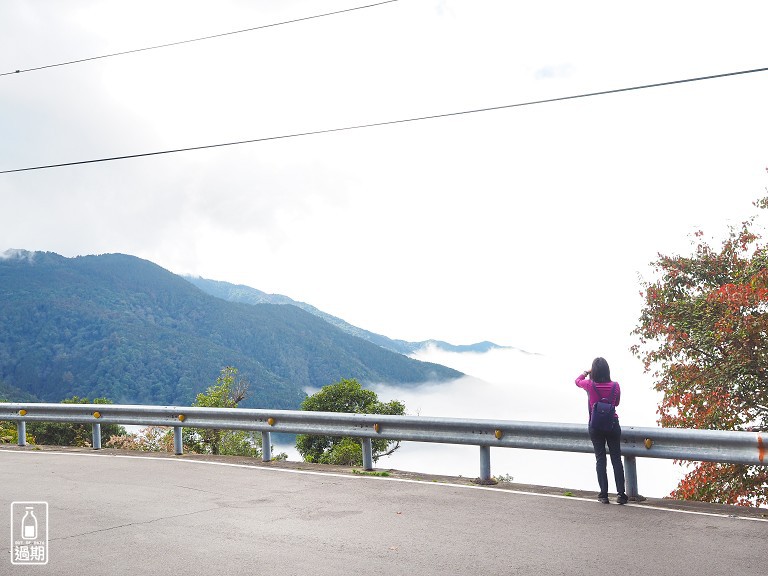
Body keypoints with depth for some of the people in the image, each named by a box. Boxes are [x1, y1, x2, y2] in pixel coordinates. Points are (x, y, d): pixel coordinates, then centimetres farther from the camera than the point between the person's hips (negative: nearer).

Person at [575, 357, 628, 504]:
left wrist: (586, 372, 28)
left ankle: (604, 494, 2)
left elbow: (577, 381, 12)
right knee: (616, 458, 6)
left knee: (600, 459, 5)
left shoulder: (590, 385, -12)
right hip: (613, 425, 1)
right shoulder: (615, 386, -9)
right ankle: (621, 494, 3)